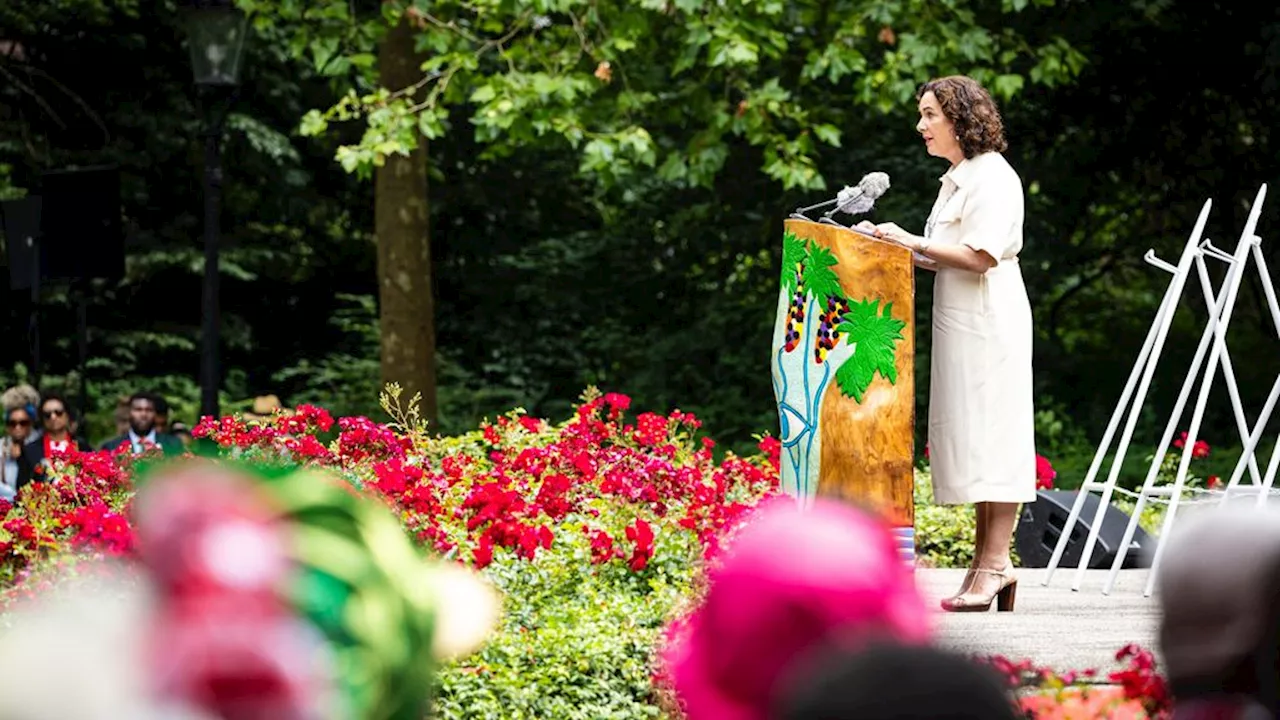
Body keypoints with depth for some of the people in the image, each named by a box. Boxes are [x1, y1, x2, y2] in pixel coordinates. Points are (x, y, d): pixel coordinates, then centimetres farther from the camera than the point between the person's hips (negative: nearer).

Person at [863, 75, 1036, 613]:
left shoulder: (992, 176, -11)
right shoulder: (956, 179, 19)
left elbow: (982, 255, -19)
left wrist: (913, 243, -15)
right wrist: (896, 245, 10)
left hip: (990, 322, -10)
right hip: (959, 325, 10)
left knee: (991, 436, -9)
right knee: (970, 434, 7)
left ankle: (996, 562, -9)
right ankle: (985, 559, 8)